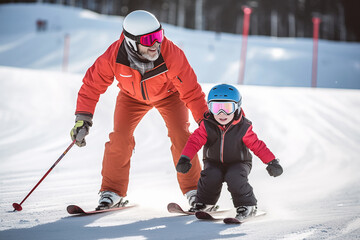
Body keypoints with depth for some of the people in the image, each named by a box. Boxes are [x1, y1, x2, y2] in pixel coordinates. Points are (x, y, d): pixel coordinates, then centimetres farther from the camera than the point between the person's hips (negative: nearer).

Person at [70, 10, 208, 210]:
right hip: (132, 95, 1)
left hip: (168, 93, -1)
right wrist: (83, 119, -26)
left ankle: (193, 189, 1)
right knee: (120, 137, -14)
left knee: (180, 135, -15)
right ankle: (112, 191, 1)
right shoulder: (113, 56, -36)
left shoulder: (172, 55, -40)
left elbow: (191, 92, -30)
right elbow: (92, 85, -22)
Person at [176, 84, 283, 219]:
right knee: (211, 176, -28)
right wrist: (185, 159, -31)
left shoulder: (243, 128, -15)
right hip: (214, 163, 2)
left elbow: (257, 145, -12)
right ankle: (204, 203, 0)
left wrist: (272, 162, -18)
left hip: (239, 163, -2)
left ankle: (247, 205, -10)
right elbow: (195, 141, -16)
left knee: (234, 178, -32)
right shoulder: (207, 126, -13)